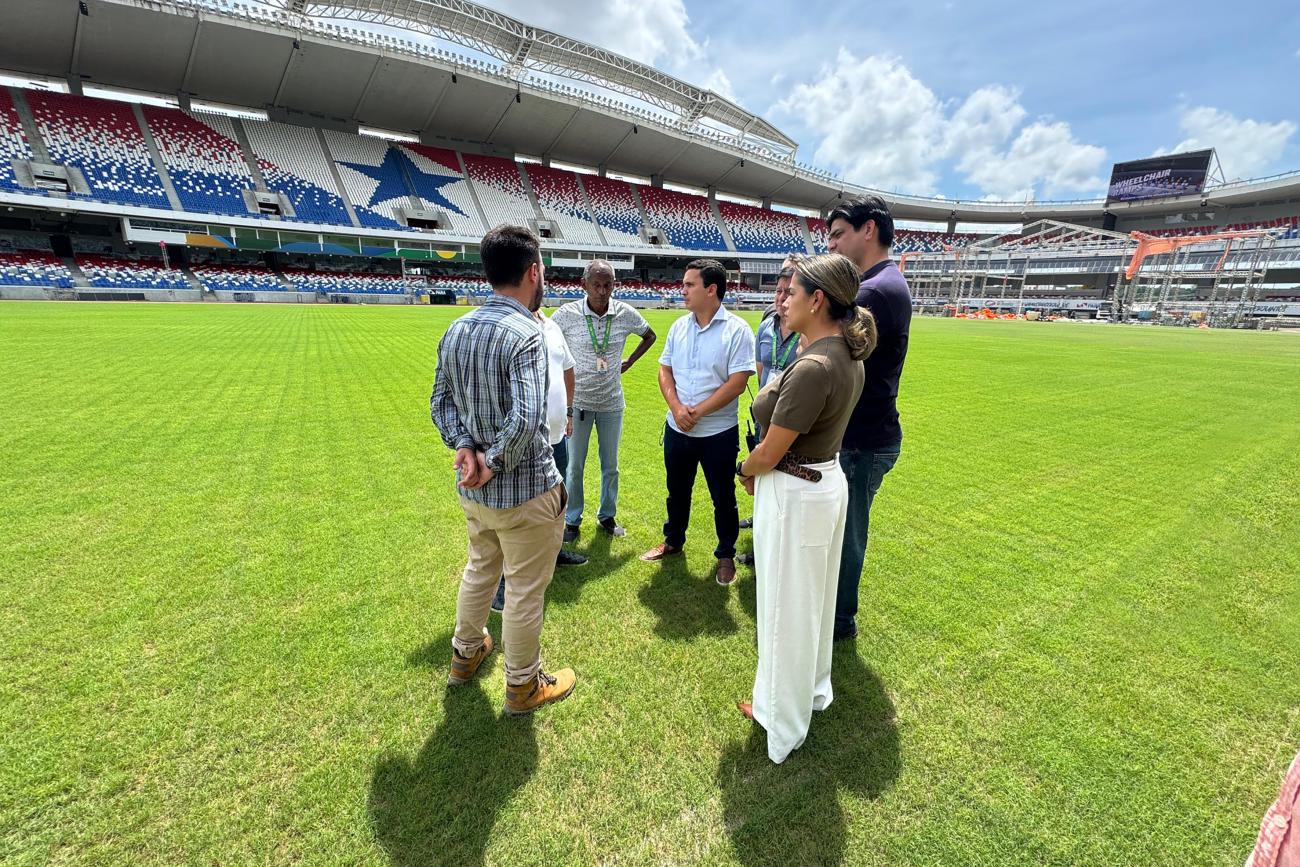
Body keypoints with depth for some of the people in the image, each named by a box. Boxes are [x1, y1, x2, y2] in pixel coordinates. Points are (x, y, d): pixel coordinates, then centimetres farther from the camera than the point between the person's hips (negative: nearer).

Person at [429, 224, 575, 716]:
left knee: (479, 569, 29)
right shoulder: (525, 334, -23)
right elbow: (524, 420, -32)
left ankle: (466, 654, 50)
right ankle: (523, 686, 33)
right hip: (524, 491, -8)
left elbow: (441, 402, 6)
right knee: (525, 591, 12)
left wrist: (466, 449, -5)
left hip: (472, 488, 8)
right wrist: (494, 464, -17)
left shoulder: (456, 330, 2)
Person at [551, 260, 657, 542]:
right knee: (574, 466, 9)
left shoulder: (626, 313, -6)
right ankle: (572, 520, 27)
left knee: (610, 466, 14)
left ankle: (607, 516, 33)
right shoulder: (568, 314, -12)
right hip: (578, 401, -2)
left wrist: (628, 362, 4)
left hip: (612, 403, 2)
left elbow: (650, 336, 13)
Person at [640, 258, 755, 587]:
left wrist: (697, 412, -17)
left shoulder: (736, 330, -12)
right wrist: (677, 408, -11)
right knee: (677, 491, 20)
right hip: (676, 428, 5)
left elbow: (737, 383, -17)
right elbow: (665, 370, 6)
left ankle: (726, 555, 29)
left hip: (718, 432, -5)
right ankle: (673, 541, 41)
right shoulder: (679, 327, 6)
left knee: (723, 498, 9)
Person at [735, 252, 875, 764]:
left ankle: (783, 717, 34)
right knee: (815, 596, 25)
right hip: (828, 481, 9)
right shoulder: (848, 358, 3)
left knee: (786, 606, 10)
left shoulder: (813, 368, -27)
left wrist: (744, 471, -1)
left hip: (794, 494, -9)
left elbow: (768, 454, -22)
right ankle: (813, 688, 49)